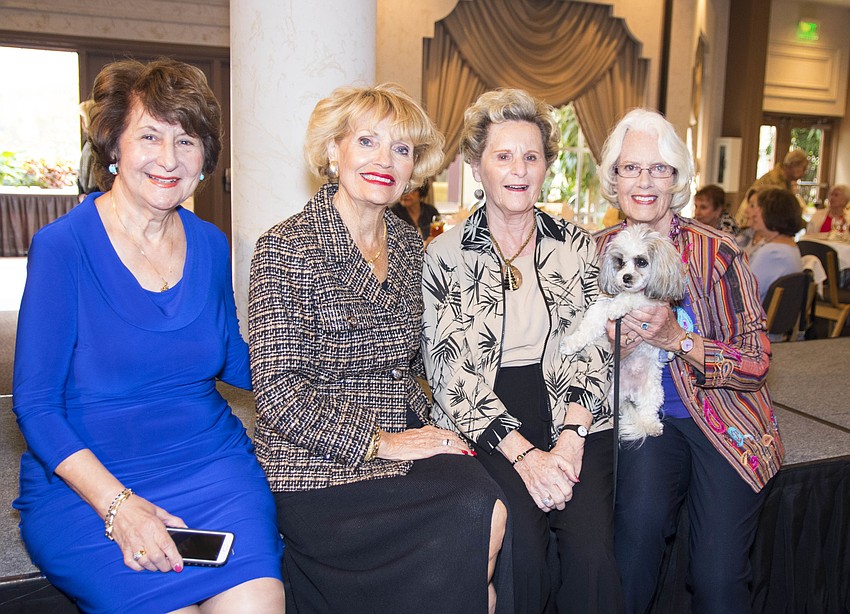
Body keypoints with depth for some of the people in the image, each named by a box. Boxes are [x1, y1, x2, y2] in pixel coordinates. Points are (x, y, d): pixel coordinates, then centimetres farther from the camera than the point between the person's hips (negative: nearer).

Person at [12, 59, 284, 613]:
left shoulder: (210, 244, 7)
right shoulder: (63, 246, -7)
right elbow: (36, 406, -7)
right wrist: (118, 504, -18)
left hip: (213, 462, 3)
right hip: (85, 484, -2)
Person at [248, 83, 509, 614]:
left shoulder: (410, 244, 9)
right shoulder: (287, 248, -9)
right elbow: (279, 392, -14)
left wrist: (428, 427, 1)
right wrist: (378, 442, -16)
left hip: (407, 438, 6)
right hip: (319, 469, -5)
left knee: (490, 508, -21)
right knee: (478, 515, -22)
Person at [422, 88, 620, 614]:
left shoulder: (578, 246, 10)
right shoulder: (445, 255, 3)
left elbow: (593, 351, 7)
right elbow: (449, 371, -4)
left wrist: (570, 440, -10)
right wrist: (524, 454, -13)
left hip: (573, 417, 2)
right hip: (484, 426, -1)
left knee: (592, 550, -22)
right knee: (522, 549, -24)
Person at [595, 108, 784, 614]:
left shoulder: (716, 252, -7)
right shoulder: (599, 252, 2)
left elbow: (758, 362, -7)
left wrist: (678, 339, -21)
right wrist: (612, 345, -13)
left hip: (725, 420, -1)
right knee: (642, 511, -28)